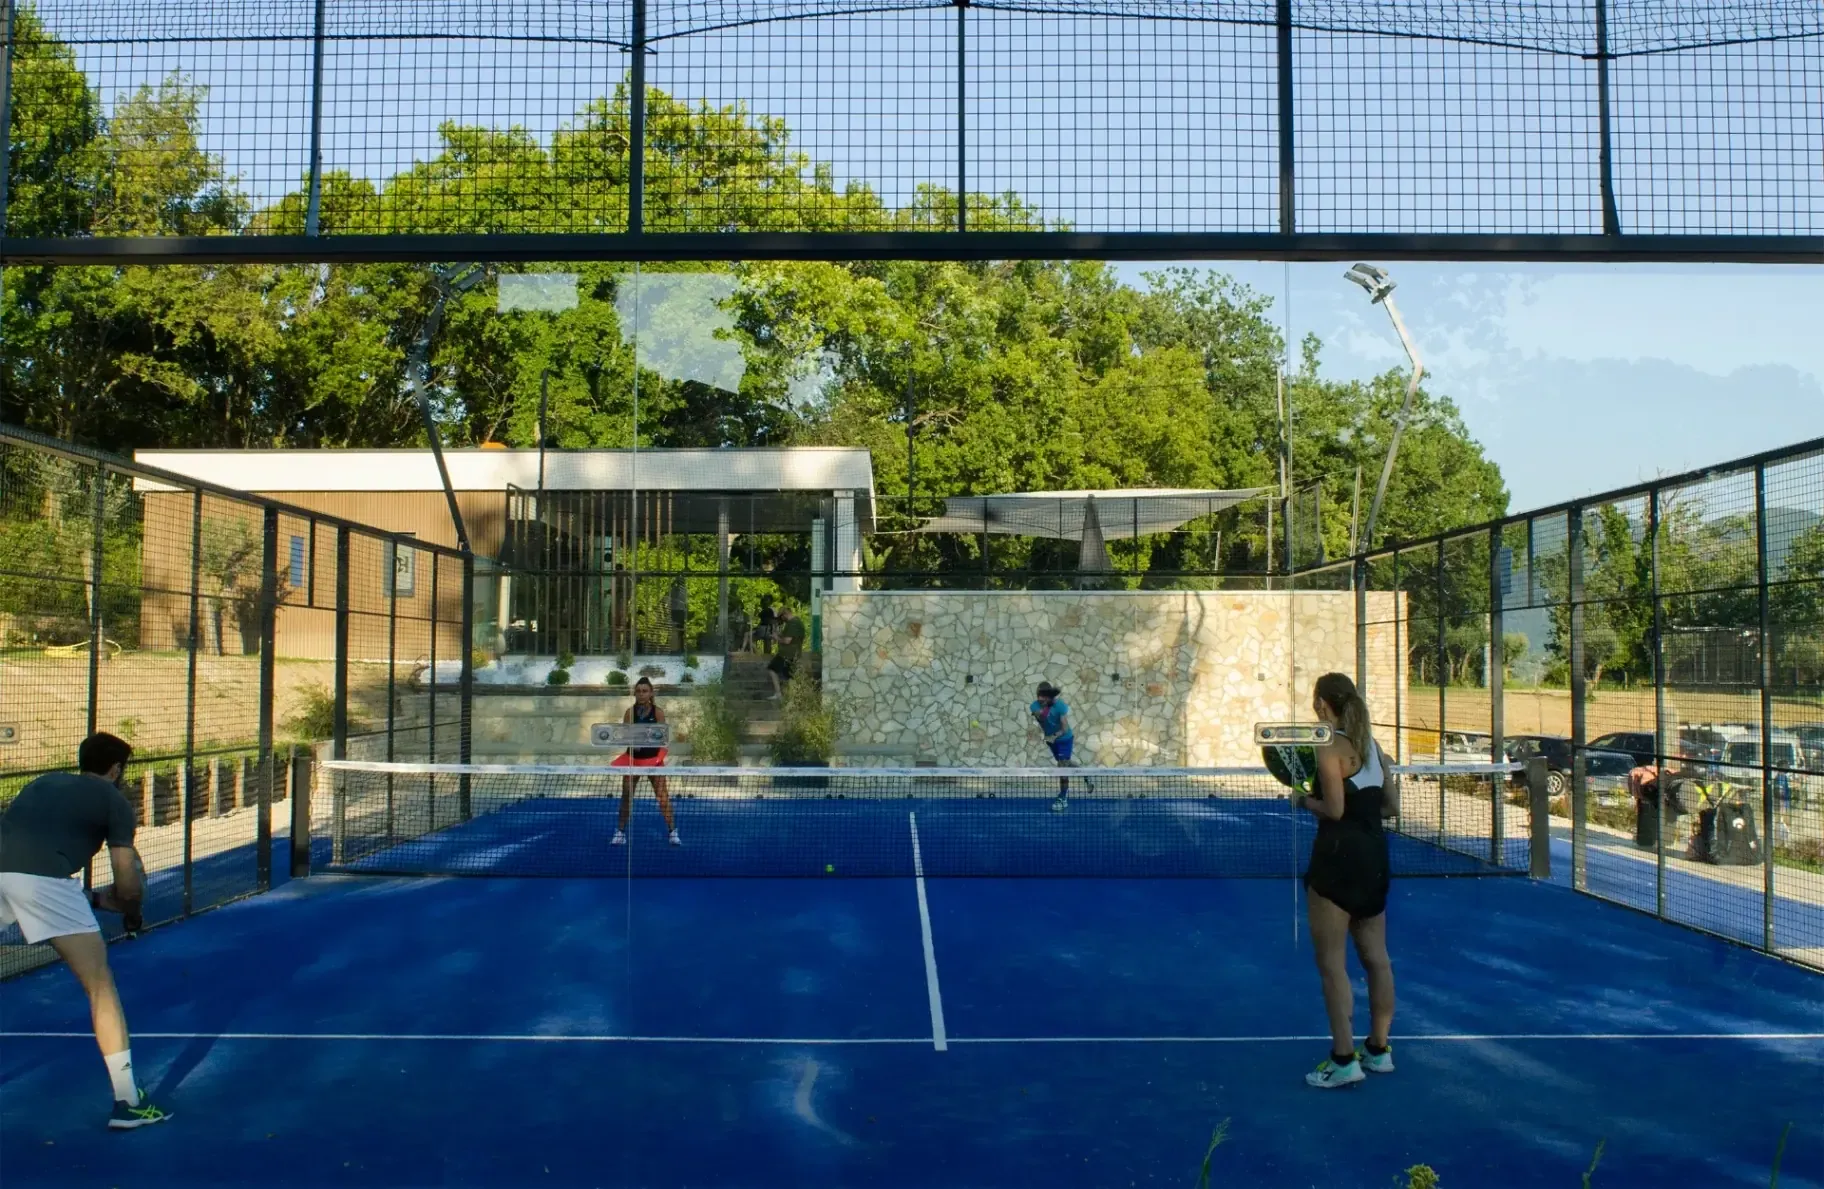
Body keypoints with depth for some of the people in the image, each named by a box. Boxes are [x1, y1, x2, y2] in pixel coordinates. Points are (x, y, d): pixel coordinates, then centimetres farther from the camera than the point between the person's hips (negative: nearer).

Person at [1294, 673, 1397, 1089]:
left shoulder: (1330, 748, -13)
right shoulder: (1371, 744, 10)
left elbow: (1334, 810, -18)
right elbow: (1390, 807, 13)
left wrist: (1303, 799, -1)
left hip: (1339, 856, -8)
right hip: (1374, 855, 8)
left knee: (1332, 964, -1)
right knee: (1376, 958, 14)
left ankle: (1344, 1061, 0)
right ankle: (1379, 1050, 23)